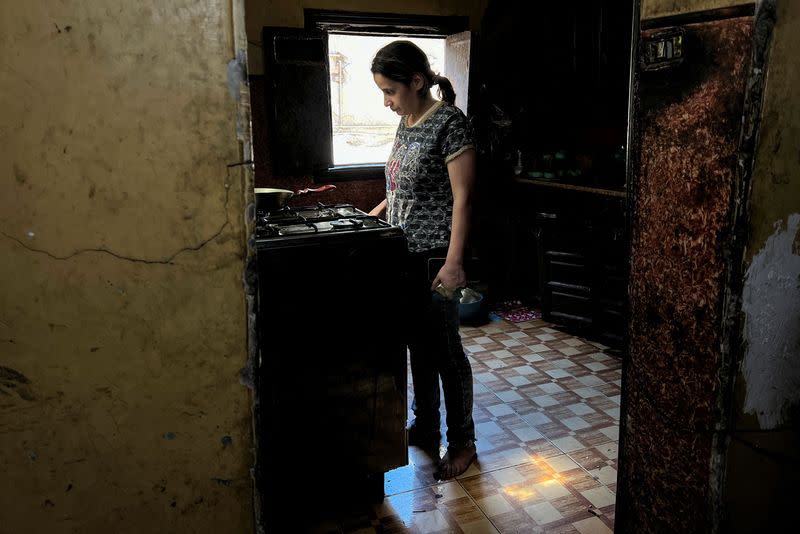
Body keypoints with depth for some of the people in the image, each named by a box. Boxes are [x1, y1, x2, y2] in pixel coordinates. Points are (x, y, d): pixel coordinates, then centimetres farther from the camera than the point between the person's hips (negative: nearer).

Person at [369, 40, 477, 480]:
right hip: (405, 254, 9)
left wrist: (453, 263, -21)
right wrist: (374, 215, 12)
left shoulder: (449, 122, -15)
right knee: (418, 345, 17)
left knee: (445, 351, 3)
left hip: (435, 257, -8)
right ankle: (425, 427, 34)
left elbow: (462, 197, -18)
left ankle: (462, 441, 20)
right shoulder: (406, 123, 10)